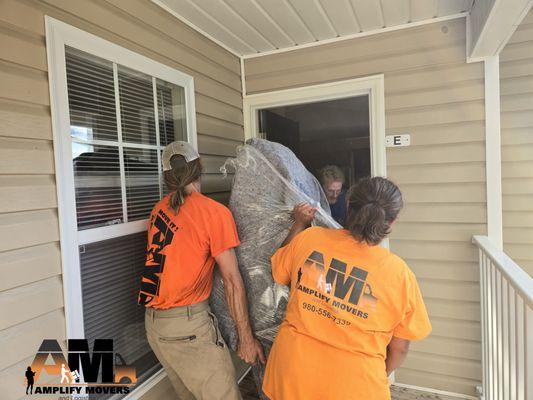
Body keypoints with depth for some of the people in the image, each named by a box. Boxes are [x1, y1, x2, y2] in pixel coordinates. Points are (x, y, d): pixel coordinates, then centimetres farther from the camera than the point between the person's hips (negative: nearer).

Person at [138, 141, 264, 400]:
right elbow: (232, 280, -13)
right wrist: (246, 337, -7)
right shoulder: (214, 212, -12)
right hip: (188, 323, -7)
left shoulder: (159, 209, 6)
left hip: (152, 320, 7)